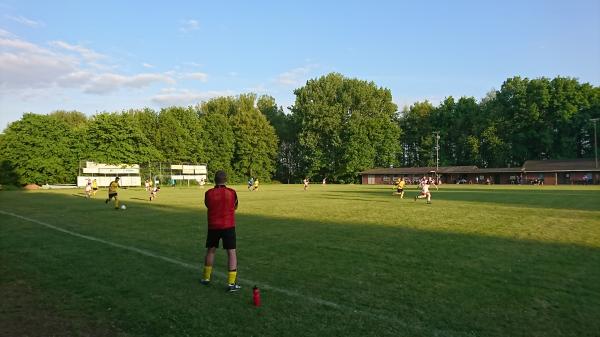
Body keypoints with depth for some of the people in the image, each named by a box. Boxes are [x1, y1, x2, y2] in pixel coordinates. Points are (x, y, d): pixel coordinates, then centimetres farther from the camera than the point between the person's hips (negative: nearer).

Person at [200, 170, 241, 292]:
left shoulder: (208, 193, -5)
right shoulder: (232, 192, -7)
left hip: (213, 226, 2)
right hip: (228, 226, -2)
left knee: (210, 251, 19)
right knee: (231, 253, 2)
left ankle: (206, 278, 31)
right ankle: (231, 283, -2)